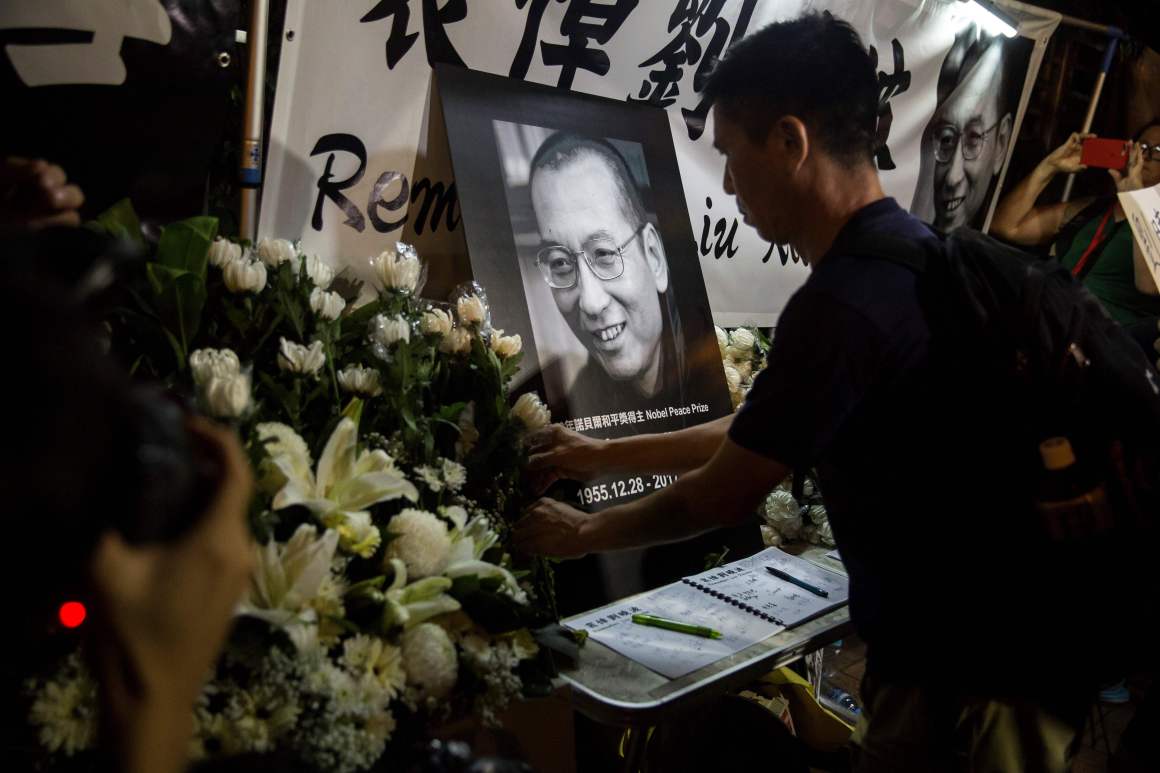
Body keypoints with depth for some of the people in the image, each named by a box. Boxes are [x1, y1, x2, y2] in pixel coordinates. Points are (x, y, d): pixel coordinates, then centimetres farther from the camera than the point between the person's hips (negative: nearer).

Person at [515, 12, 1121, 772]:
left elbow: (723, 497, -14)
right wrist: (605, 454, 18)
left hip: (975, 678, -9)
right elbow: (758, 435, 13)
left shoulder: (846, 302, -26)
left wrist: (585, 532, 3)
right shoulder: (910, 258, 6)